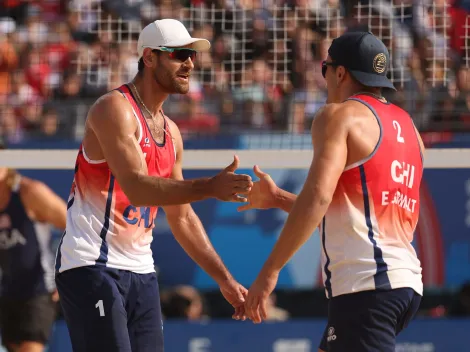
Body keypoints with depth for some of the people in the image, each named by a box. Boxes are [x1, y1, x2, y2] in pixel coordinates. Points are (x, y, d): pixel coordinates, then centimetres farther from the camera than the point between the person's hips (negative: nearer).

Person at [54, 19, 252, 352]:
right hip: (92, 265, -8)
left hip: (141, 272, 8)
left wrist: (225, 280, 17)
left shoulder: (171, 132, 15)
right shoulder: (114, 109, -11)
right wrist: (210, 187, -35)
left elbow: (182, 218, 21)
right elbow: (136, 188, -25)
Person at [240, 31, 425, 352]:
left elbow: (318, 197, -19)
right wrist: (278, 198, 32)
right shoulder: (407, 127, 20)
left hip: (365, 283, -9)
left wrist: (269, 271, -18)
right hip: (406, 281, 9)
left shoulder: (340, 115, -5)